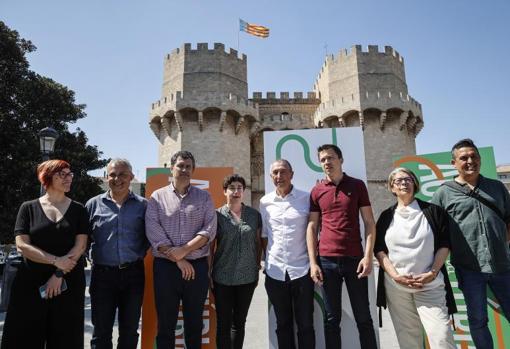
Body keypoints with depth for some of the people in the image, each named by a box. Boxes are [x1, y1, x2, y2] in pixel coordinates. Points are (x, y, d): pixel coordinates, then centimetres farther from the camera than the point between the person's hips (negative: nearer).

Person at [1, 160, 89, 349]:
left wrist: (59, 274, -12)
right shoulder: (28, 208, 3)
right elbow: (22, 245, -6)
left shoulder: (78, 209, 3)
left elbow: (80, 246, -4)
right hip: (31, 281, 0)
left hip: (69, 282, 1)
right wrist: (56, 261, -15)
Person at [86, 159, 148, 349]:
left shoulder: (142, 205, 2)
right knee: (101, 332, 9)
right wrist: (92, 258, -2)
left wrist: (140, 254, -2)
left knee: (129, 330, 14)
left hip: (133, 274, 0)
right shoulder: (94, 204, 3)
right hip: (102, 274, 0)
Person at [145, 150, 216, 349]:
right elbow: (153, 232, -7)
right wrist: (178, 260, -12)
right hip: (165, 267, 0)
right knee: (165, 325, 10)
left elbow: (209, 230, -5)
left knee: (194, 323, 12)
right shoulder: (157, 197, 4)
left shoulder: (204, 197, 6)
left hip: (197, 267, 1)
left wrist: (184, 250, -16)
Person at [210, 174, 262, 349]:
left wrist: (257, 268, 7)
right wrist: (208, 274, -2)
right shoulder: (217, 215, -3)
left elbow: (258, 243, 8)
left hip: (248, 277, 2)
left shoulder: (254, 215, 2)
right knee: (224, 323, 7)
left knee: (239, 322, 15)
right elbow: (210, 246, -1)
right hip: (222, 278, -2)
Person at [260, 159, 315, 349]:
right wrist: (266, 261, 8)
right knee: (283, 324, 15)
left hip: (301, 270, -2)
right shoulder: (265, 202, 5)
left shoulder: (306, 198, -3)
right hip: (275, 271, 3)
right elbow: (264, 235, 12)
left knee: (305, 324, 7)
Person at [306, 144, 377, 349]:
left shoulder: (357, 185, 4)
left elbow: (369, 223, 2)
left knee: (363, 317, 9)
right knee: (332, 318, 10)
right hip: (327, 261, 1)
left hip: (355, 258, 0)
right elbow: (312, 227, 5)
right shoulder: (316, 191, 6)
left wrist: (368, 256, -8)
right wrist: (313, 262, -2)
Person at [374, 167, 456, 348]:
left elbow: (444, 244, 3)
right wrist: (395, 275, -9)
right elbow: (379, 249, 4)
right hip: (395, 286, 1)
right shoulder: (386, 216, 8)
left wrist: (433, 273, -9)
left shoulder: (432, 211, 5)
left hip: (430, 285, -1)